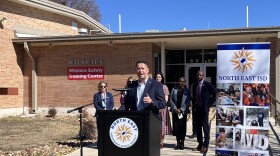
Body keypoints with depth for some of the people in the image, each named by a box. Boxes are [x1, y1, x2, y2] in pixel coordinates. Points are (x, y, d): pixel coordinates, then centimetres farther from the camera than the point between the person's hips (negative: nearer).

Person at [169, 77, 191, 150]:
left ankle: (182, 143, 11)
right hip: (175, 111, 2)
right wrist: (175, 109, -9)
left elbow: (187, 102, -5)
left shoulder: (187, 91, 1)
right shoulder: (174, 90, 8)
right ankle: (178, 143, 14)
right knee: (176, 127, 2)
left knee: (182, 127, -1)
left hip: (183, 111, -2)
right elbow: (171, 100, 4)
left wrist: (181, 110, -14)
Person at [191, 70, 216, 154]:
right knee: (198, 127, 8)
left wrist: (209, 104, -5)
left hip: (204, 108, -5)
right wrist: (194, 105, 9)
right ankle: (200, 144, 17)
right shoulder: (194, 85, 11)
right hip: (196, 108, 5)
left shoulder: (207, 84, -5)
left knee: (205, 126, -3)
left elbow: (214, 95, -2)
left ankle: (205, 146, 1)